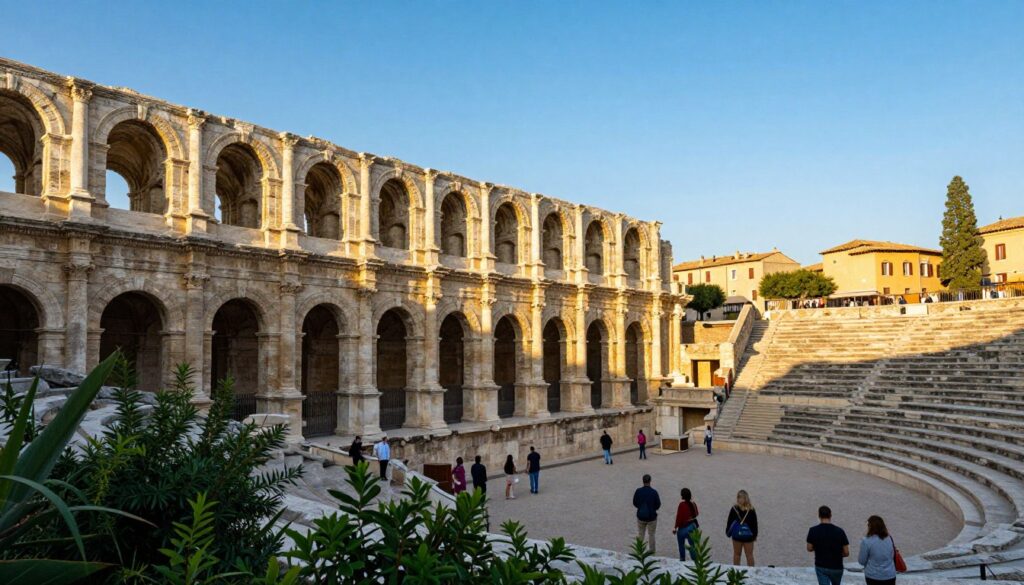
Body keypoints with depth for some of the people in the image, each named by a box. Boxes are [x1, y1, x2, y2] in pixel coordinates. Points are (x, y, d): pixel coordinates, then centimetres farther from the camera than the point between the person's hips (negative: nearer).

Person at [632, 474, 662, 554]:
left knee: (640, 534, 18)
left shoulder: (638, 491, -13)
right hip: (652, 517, -2)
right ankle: (652, 551, 25)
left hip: (640, 516, 2)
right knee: (651, 535, 16)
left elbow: (634, 503, -3)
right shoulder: (654, 492, -19)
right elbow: (658, 505, -9)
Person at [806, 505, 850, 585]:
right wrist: (837, 554, 12)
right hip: (837, 567, 1)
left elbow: (809, 548, -2)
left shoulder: (813, 530, -11)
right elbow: (846, 553, -8)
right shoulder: (839, 531, -12)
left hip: (821, 567, -1)